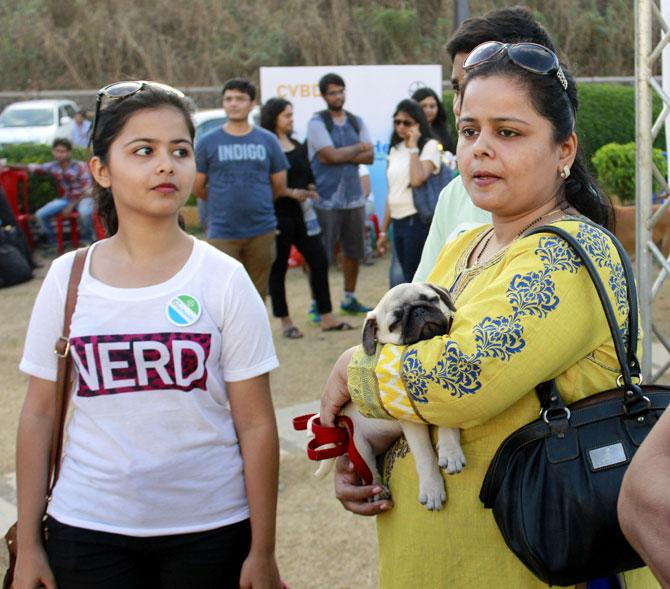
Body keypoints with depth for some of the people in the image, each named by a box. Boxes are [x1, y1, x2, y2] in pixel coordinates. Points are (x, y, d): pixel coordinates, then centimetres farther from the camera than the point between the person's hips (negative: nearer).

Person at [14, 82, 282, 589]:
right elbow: (40, 414, 3)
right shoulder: (68, 278, -1)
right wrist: (28, 544, 3)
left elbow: (256, 424, -5)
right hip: (87, 530, 2)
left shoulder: (223, 279, -6)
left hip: (209, 528, -1)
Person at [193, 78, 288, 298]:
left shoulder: (268, 140, 6)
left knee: (257, 295, 10)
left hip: (261, 231, 2)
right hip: (222, 233, -2)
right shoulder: (208, 142, 1)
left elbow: (279, 187, 11)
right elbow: (197, 187, 6)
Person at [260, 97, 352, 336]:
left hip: (301, 213, 7)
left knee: (319, 261, 4)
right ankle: (285, 322, 12)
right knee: (278, 268, 3)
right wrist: (291, 193, -16)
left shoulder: (298, 147, 15)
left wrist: (310, 192, 2)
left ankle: (327, 318, 10)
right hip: (278, 215, -7)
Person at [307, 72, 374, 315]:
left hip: (353, 197, 6)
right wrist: (358, 148, -1)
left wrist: (341, 155, -12)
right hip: (326, 200, -5)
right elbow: (332, 155, -16)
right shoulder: (317, 123, -5)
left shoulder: (356, 122, 12)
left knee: (354, 251, 13)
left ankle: (349, 298, 26)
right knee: (321, 256, -3)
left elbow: (369, 156, 3)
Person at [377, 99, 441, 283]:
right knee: (409, 280, 10)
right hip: (398, 223, 7)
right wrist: (383, 231, 16)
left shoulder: (430, 146, -5)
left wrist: (413, 147, -13)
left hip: (418, 222, -7)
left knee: (415, 281, -7)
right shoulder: (395, 149, 15)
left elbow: (417, 180, -23)